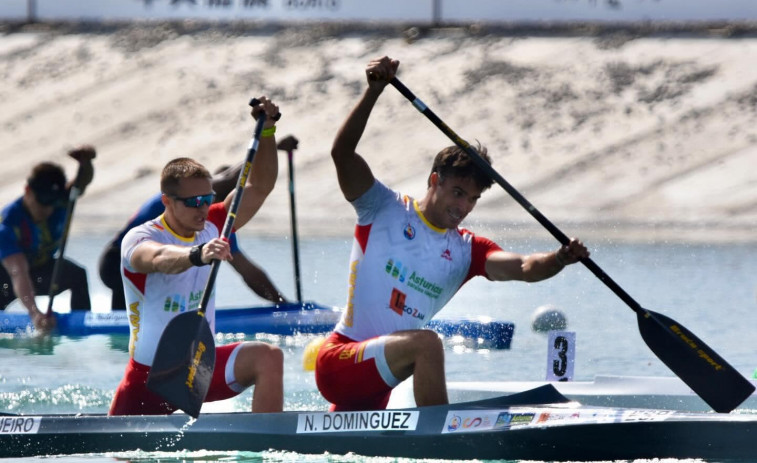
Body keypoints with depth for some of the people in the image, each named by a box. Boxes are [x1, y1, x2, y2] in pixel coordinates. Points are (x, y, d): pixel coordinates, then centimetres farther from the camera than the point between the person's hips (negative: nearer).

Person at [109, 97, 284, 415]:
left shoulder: (211, 228, 3)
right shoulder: (138, 239, -16)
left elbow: (259, 187, 2)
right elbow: (158, 259, -41)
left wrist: (267, 131, -12)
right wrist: (197, 255, -61)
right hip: (151, 374, -4)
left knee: (268, 357, -23)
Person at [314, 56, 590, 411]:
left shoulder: (466, 250, 8)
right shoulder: (385, 210, -3)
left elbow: (523, 268, -10)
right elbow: (342, 152, -16)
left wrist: (560, 260, -32)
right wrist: (374, 91, -27)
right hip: (339, 363, -7)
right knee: (426, 343, -30)